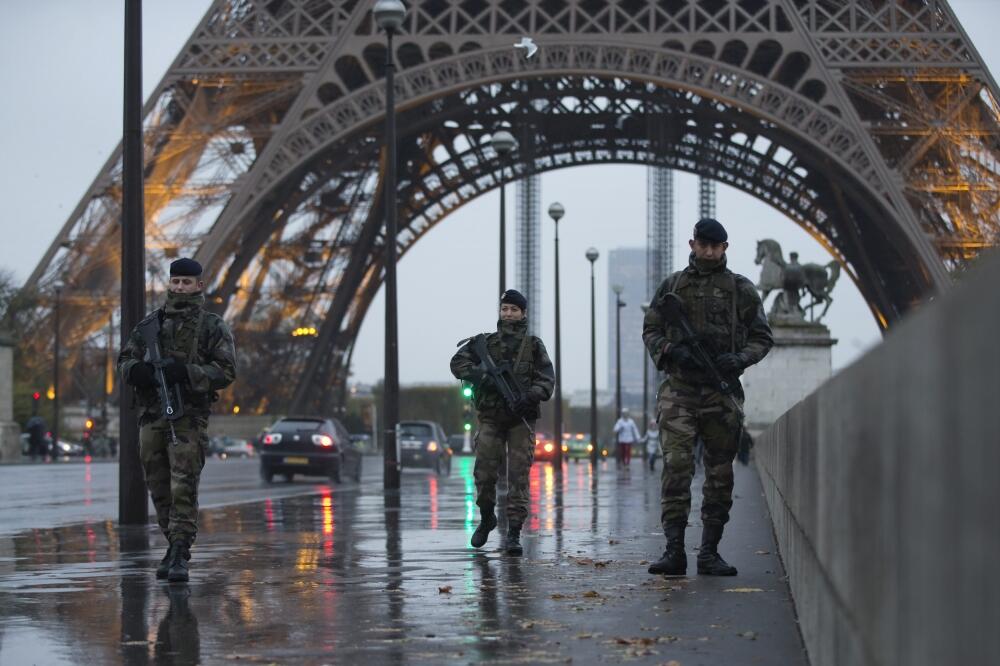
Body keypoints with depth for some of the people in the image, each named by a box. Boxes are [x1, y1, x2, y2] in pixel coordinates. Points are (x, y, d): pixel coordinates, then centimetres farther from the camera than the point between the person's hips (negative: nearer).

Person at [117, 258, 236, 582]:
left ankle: (180, 555, -13)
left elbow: (226, 370, -5)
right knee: (159, 488, 9)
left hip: (188, 417, -5)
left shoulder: (212, 326, 2)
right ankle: (175, 543, 21)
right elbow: (125, 358, 17)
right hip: (151, 414, 5)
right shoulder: (151, 322, 15)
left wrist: (186, 372, -19)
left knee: (183, 487, -11)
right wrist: (136, 370, -8)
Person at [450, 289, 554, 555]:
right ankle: (486, 518, 24)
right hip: (491, 417, 1)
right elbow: (458, 362, 3)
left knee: (518, 475, -6)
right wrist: (479, 376, -15)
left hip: (521, 419, -1)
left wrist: (529, 396, -18)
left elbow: (547, 379, 0)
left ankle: (514, 532, -4)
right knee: (485, 472, -1)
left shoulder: (534, 346, 6)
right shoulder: (486, 342, 9)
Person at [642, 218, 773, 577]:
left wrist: (740, 359, -10)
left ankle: (710, 551, 10)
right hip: (679, 390, -1)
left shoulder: (741, 289, 8)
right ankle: (674, 550, -15)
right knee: (676, 467, -13)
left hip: (723, 392, 1)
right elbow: (650, 329, 14)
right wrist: (670, 351, -7)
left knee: (720, 474, 3)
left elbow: (762, 337, 10)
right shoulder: (672, 286, 11)